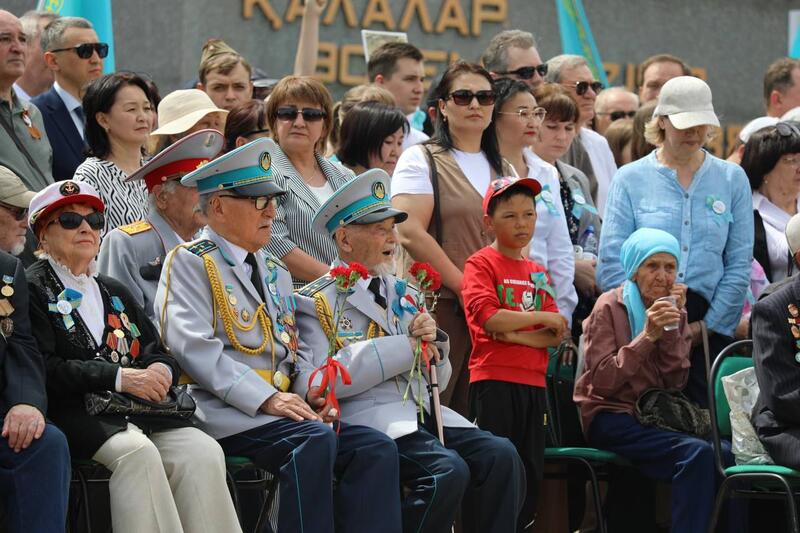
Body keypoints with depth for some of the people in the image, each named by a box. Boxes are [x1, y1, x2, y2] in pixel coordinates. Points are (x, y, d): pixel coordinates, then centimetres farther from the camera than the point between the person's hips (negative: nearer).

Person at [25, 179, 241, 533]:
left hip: (138, 410, 6)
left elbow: (158, 352, 23)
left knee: (204, 451, -21)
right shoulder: (32, 289, 4)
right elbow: (43, 368, -9)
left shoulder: (114, 292, 28)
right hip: (76, 412, -6)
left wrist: (161, 370, -3)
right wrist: (120, 377, -14)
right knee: (136, 451, -35)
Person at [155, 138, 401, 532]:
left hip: (280, 406, 8)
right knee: (315, 439, -32)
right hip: (221, 413, -8)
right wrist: (266, 399, -20)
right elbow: (194, 347, -12)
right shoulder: (189, 262, 1)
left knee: (376, 448, -14)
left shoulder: (276, 274, 27)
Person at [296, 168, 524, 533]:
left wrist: (433, 342, 0)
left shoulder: (405, 294, 23)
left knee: (500, 457, -18)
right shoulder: (316, 301, 1)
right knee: (448, 470, -30)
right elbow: (318, 382, -14)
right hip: (367, 417, -7)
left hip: (421, 413, 7)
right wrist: (406, 346, -12)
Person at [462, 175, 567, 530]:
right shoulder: (481, 264, -2)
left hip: (533, 382, 6)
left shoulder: (539, 273, 16)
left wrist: (515, 335, -10)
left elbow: (556, 336, 7)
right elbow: (489, 317, -18)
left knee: (530, 471, 8)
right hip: (494, 381, -6)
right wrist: (541, 317, -8)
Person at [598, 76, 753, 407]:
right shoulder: (631, 179, 7)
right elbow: (611, 264, 0)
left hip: (710, 324, 1)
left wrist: (707, 325, -3)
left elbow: (739, 265, 7)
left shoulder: (732, 179, 12)